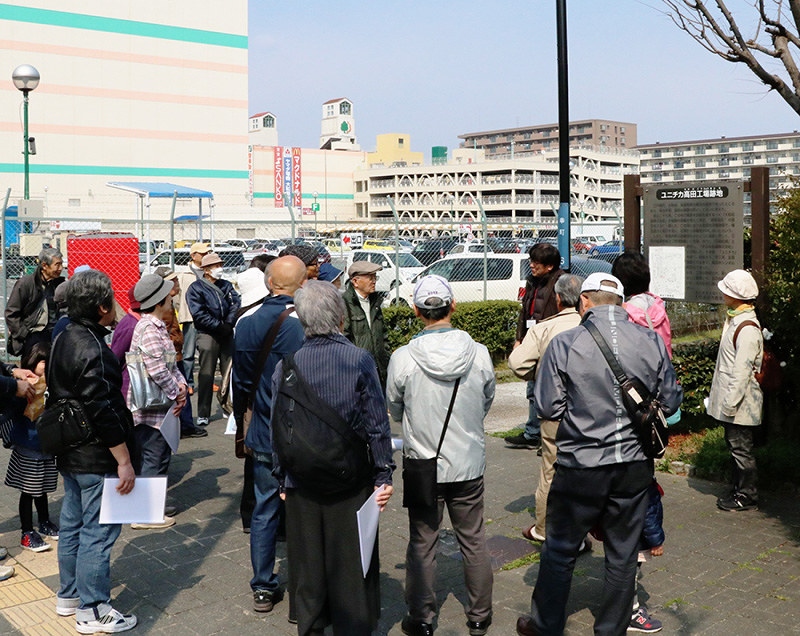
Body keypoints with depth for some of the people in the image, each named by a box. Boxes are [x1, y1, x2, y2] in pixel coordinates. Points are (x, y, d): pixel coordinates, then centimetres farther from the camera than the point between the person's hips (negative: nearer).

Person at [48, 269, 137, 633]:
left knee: (72, 525, 20)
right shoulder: (92, 348, -23)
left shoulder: (63, 340, 8)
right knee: (98, 533, 0)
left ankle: (69, 596, 34)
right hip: (96, 459, -10)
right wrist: (124, 462, -20)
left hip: (69, 454, 10)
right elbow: (104, 410, -24)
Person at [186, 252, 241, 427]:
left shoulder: (226, 285, 15)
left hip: (227, 334, 5)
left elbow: (237, 303, 4)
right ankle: (203, 414, 4)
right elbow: (199, 315, -11)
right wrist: (219, 326, -13)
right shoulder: (196, 288, -2)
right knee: (206, 374, -2)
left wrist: (229, 323, -10)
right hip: (207, 335, -5)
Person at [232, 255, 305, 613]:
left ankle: (263, 589, 25)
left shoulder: (246, 325, -2)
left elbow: (240, 383, 8)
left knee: (264, 512, 16)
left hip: (263, 439, 4)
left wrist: (243, 429, 20)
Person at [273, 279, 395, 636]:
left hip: (303, 481, 2)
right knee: (351, 562, 11)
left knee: (308, 563, 16)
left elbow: (278, 428, 1)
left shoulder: (286, 366, -5)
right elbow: (377, 423, -9)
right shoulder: (360, 360, -11)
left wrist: (281, 474, 12)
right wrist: (384, 475, -2)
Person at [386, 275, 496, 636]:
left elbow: (395, 411, 0)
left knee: (422, 545, 13)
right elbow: (486, 405, 5)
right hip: (470, 464, 2)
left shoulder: (403, 359, -16)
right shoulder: (479, 354, -11)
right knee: (474, 542, 17)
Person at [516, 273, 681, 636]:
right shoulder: (652, 342, -4)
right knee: (623, 555, 16)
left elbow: (549, 408, -9)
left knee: (560, 550, 15)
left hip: (581, 466, -2)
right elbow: (670, 402, 3)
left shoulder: (564, 344, -12)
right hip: (635, 465, 2)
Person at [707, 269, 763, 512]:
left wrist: (730, 404, -22)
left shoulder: (747, 329, -22)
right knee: (734, 446, 18)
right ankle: (739, 490, 29)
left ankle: (746, 497, 12)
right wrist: (719, 398, 23)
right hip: (730, 402, 10)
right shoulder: (735, 320, 10)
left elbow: (741, 372, -24)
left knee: (741, 449, 0)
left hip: (740, 404, -10)